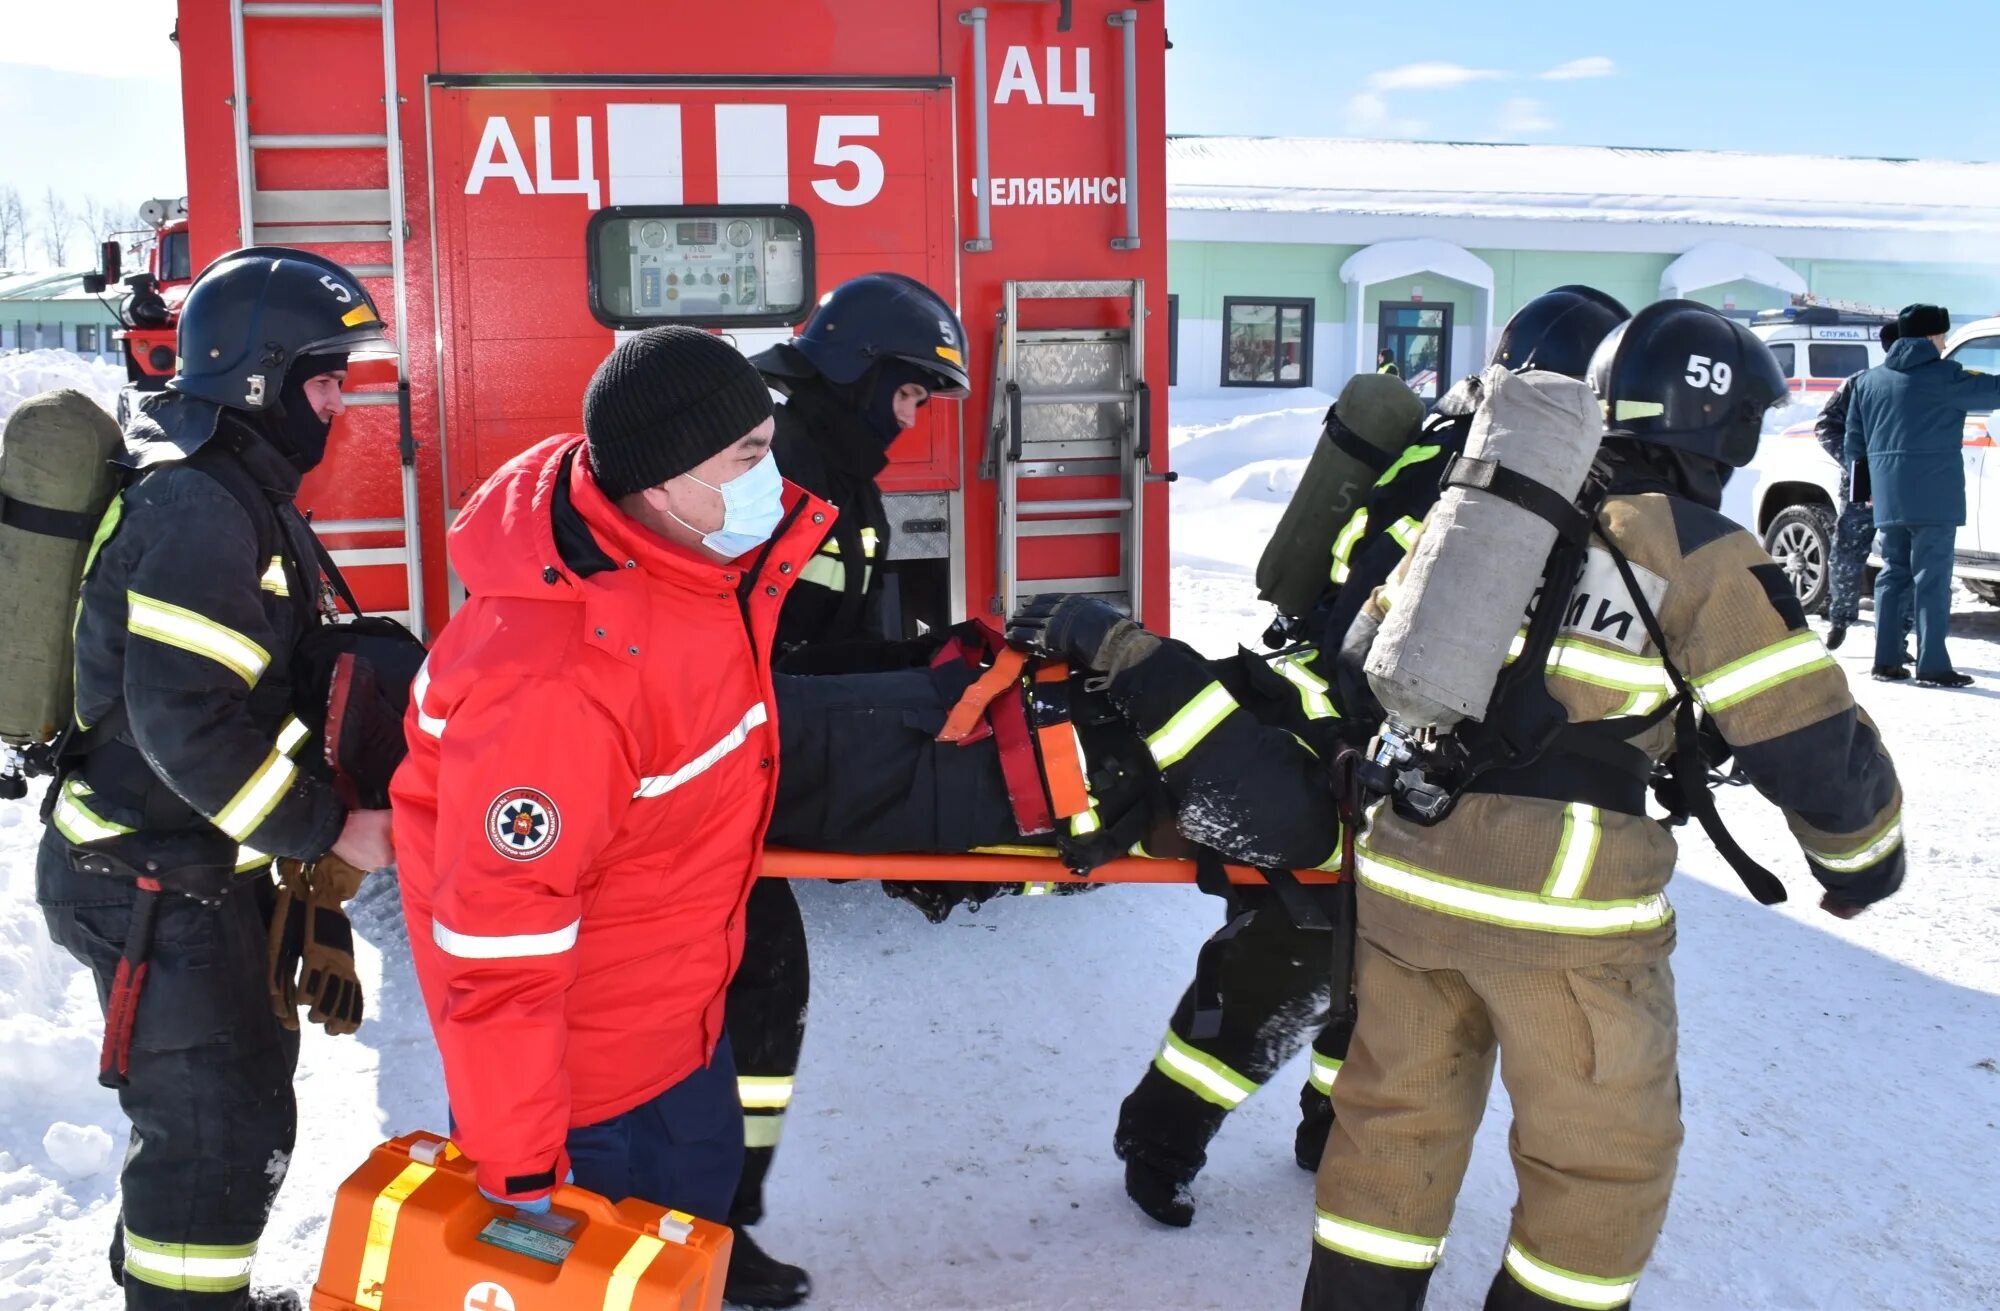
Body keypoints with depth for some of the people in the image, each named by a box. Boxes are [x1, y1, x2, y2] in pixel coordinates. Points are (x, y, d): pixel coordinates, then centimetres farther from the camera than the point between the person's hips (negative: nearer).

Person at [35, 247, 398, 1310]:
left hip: (206, 863, 11)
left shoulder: (238, 487, 11)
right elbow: (184, 719, -28)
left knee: (243, 1089, 22)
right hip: (153, 889, -10)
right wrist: (325, 830, -22)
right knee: (221, 1125, -2)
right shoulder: (199, 508, -22)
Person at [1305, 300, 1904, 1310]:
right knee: (1602, 1156, 15)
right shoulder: (1701, 559, -6)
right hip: (1562, 906, -6)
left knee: (1397, 1110, 20)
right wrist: (1861, 857, 13)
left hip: (1404, 870, 6)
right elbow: (1811, 742, -6)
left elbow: (1366, 666, 17)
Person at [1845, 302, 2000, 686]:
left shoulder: (1870, 380, 12)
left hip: (1888, 499, 6)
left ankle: (1887, 661, 10)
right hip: (1933, 496, -6)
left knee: (1893, 574, 12)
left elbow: (1855, 440, 16)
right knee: (1932, 578, -4)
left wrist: (1864, 487, 23)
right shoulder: (1942, 376, -8)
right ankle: (1932, 665, -5)